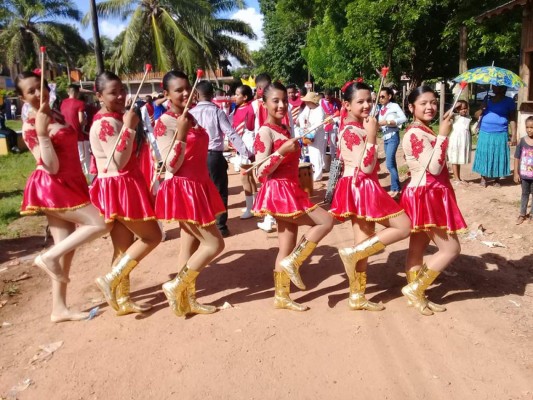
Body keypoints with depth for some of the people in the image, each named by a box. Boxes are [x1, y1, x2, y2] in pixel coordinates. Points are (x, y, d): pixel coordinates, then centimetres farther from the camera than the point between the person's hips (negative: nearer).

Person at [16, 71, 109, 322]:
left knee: (66, 248, 9)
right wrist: (42, 133, -30)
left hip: (68, 185, 8)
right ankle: (47, 257, -3)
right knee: (100, 224, -16)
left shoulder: (55, 115, 11)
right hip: (53, 188, -8)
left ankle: (59, 308, 18)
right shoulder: (31, 126, -14)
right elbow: (51, 167, -22)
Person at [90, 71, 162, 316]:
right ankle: (111, 280, 0)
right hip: (118, 189, -10)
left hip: (124, 187, 10)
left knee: (124, 247, 12)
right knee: (152, 236, -3)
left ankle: (122, 299, 21)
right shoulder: (106, 123, -16)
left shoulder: (114, 119, 15)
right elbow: (119, 161, -25)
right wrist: (129, 128, -25)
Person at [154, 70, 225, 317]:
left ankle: (187, 299, 23)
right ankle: (176, 286, 8)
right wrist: (181, 134, -29)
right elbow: (172, 166, -20)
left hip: (198, 187, 8)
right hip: (182, 190, -8)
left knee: (191, 245, 12)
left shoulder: (191, 118, 11)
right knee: (214, 244, -6)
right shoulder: (163, 124, -13)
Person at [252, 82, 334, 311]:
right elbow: (261, 172, -20)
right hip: (279, 192, -9)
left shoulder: (283, 129, 14)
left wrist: (296, 149, 13)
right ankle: (293, 262, -3)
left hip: (289, 191, 9)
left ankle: (282, 297, 22)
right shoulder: (265, 132, -13)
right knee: (326, 221, -10)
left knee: (286, 248, 12)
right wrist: (282, 151, -26)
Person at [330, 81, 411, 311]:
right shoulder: (352, 130, -16)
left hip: (361, 188, 10)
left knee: (364, 245, 13)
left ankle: (357, 297, 21)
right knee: (404, 226, -5)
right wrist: (371, 134, -23)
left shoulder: (355, 128, 15)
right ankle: (353, 253, -3)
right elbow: (366, 166, -24)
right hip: (360, 188, -10)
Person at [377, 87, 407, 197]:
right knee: (392, 163, 11)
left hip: (393, 137, -7)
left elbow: (404, 118, -19)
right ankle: (396, 187, 18)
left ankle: (395, 188, -3)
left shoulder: (394, 106, -7)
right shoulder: (381, 108, 11)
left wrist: (387, 122, -22)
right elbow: (379, 122, 10)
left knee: (389, 164, -12)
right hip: (385, 137, 7)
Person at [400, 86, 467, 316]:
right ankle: (415, 288, 2)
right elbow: (434, 167, -24)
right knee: (451, 248, -4)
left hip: (428, 195, 10)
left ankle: (417, 296, 22)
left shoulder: (424, 132, 15)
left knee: (417, 248, 13)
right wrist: (443, 135, -21)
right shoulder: (415, 133, -17)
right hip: (425, 196, -10)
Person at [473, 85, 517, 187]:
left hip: (500, 135, -3)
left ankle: (497, 179, 17)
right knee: (484, 155, 6)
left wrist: (514, 135, -10)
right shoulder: (487, 99, 10)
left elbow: (512, 119, -3)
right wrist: (483, 108, -10)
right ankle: (483, 178, 18)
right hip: (485, 134, 3)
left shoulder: (509, 101, 0)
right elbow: (477, 115, 11)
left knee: (498, 156, 4)